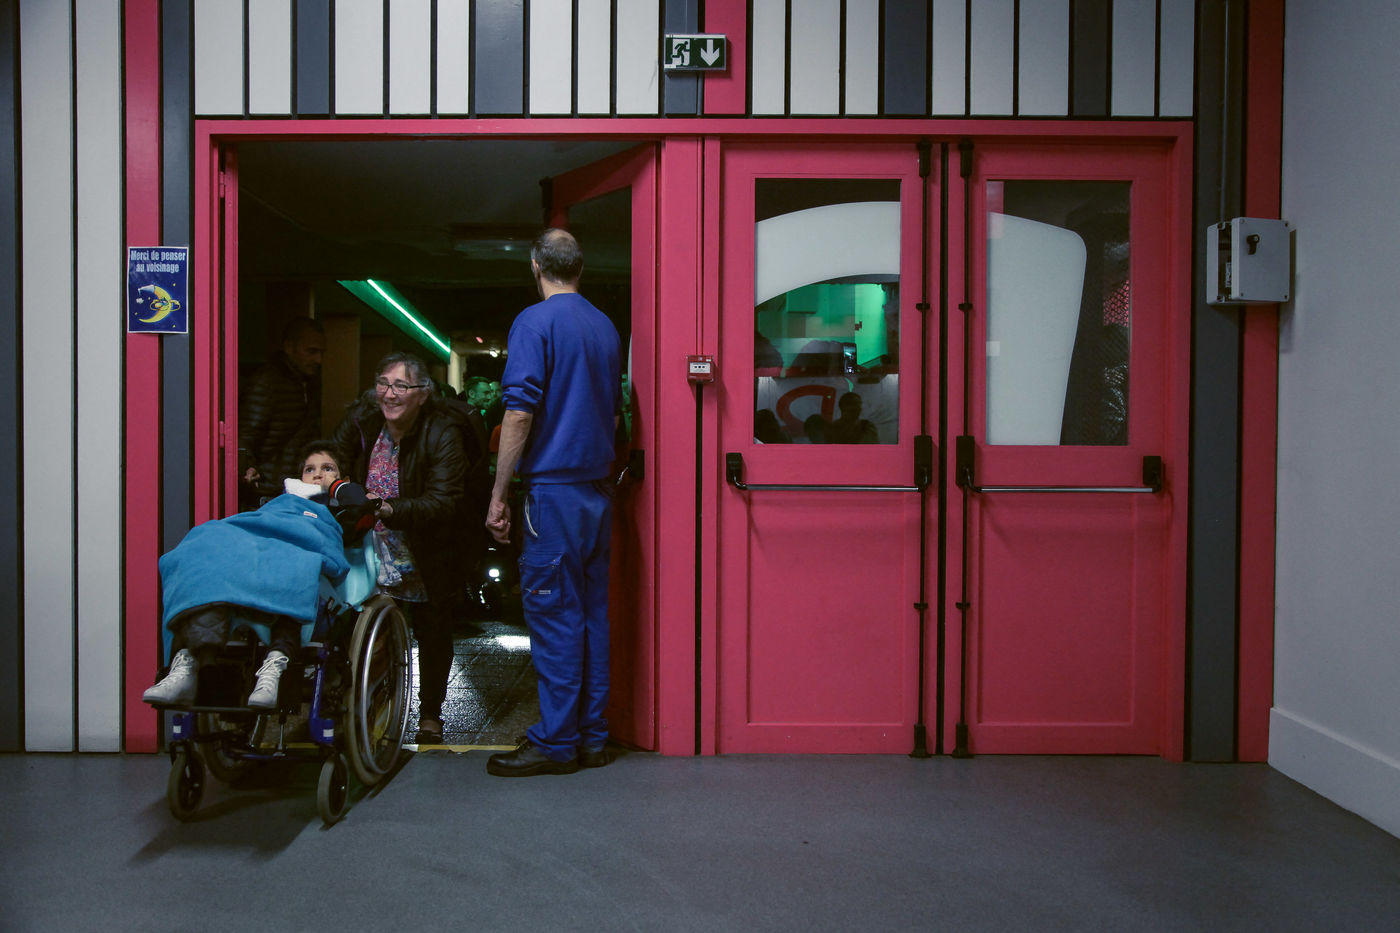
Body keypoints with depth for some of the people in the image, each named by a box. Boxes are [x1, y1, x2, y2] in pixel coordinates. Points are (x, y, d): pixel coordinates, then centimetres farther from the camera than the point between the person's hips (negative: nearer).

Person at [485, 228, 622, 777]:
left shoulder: (536, 322, -8)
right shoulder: (605, 326, 14)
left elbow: (520, 413, -15)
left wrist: (498, 495, -11)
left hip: (554, 485, -7)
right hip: (597, 486, 7)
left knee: (553, 612, -3)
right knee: (592, 612, 10)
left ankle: (556, 742, 2)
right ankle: (591, 736, 15)